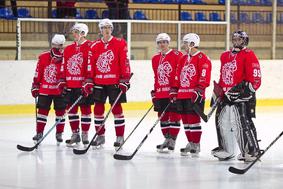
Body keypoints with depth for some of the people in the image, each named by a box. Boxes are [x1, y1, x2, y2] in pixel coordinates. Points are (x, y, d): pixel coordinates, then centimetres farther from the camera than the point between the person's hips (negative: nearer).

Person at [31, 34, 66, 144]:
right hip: (45, 89, 1)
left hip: (60, 90, -1)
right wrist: (35, 86, 5)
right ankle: (39, 132, 10)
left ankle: (59, 133, 16)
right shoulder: (43, 57, 0)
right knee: (42, 110, 3)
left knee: (60, 111, 4)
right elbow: (38, 73, 5)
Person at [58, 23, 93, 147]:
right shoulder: (68, 49, 14)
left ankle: (85, 134, 8)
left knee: (85, 108, 1)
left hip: (84, 85, -6)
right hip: (70, 85, 6)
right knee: (71, 109, 8)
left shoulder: (90, 47, -6)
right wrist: (62, 82, 9)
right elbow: (64, 67, 16)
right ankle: (75, 134, 16)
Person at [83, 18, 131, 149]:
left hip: (115, 82, -4)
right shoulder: (95, 46, 9)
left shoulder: (120, 44, -2)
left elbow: (125, 63, -5)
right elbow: (90, 65, 8)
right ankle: (100, 136, 16)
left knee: (116, 108, -2)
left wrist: (124, 80, -10)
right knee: (98, 108, 5)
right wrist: (89, 81, 1)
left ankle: (120, 137, 4)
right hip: (99, 82, 4)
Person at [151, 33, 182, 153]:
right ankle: (167, 139, 20)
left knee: (174, 116, -4)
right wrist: (155, 92, 17)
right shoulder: (155, 59, 16)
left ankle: (172, 140, -1)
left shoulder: (177, 55, -5)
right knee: (163, 116, 10)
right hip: (161, 93, 7)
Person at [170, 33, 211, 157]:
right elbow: (177, 76, 22)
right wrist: (174, 91, 16)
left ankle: (196, 145, -1)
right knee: (185, 119, 10)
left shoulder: (202, 58, -7)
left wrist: (198, 91, -21)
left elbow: (204, 77, -15)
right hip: (182, 94, 8)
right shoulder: (183, 59, 19)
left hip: (195, 95, -8)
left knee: (193, 119, -7)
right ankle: (190, 143, 19)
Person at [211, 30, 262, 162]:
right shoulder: (225, 56, 18)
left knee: (244, 123, -15)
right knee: (222, 121, 13)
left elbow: (255, 78, -12)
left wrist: (246, 89, -22)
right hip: (226, 95, 8)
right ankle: (227, 150, 26)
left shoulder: (249, 55, -7)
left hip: (243, 96, -8)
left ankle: (253, 150, -9)